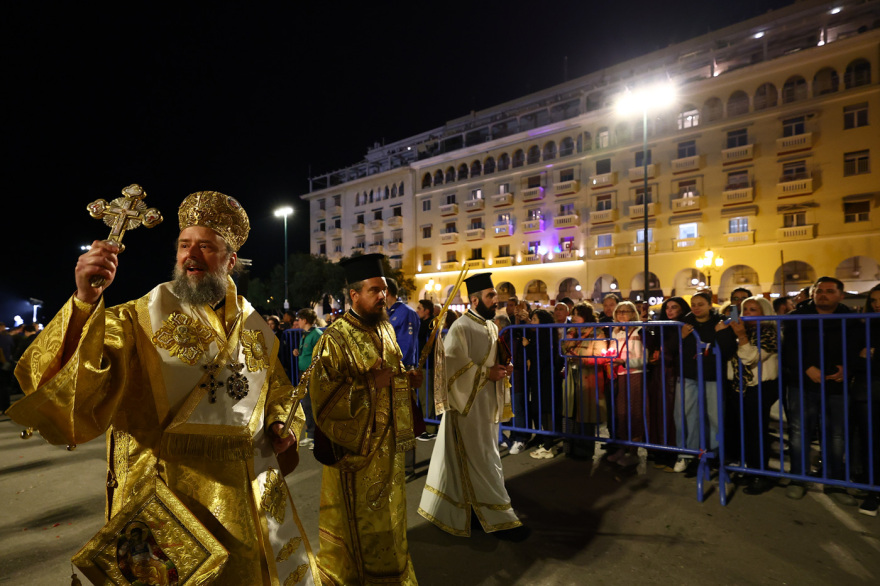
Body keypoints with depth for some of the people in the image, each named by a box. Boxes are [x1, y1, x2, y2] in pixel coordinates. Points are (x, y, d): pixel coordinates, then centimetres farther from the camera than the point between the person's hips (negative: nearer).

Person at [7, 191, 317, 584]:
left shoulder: (254, 327, 5)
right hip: (173, 494, -3)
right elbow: (67, 375, -21)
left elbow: (278, 390, 18)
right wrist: (86, 301, -35)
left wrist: (281, 424, -1)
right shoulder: (139, 319, -6)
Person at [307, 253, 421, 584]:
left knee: (387, 514, 21)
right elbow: (323, 395, -22)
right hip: (355, 446, -7)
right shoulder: (335, 339, -18)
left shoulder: (386, 329, 6)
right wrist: (370, 383, -27)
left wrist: (407, 379, -1)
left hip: (388, 442, 7)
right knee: (356, 520, 9)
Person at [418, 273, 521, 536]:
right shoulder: (461, 328, -17)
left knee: (484, 454, 16)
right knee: (481, 458, 1)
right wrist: (486, 373, -20)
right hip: (469, 403, -9)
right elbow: (453, 366, -21)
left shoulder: (491, 326, 10)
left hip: (488, 402, 9)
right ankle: (497, 514, 14)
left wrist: (503, 369, -1)